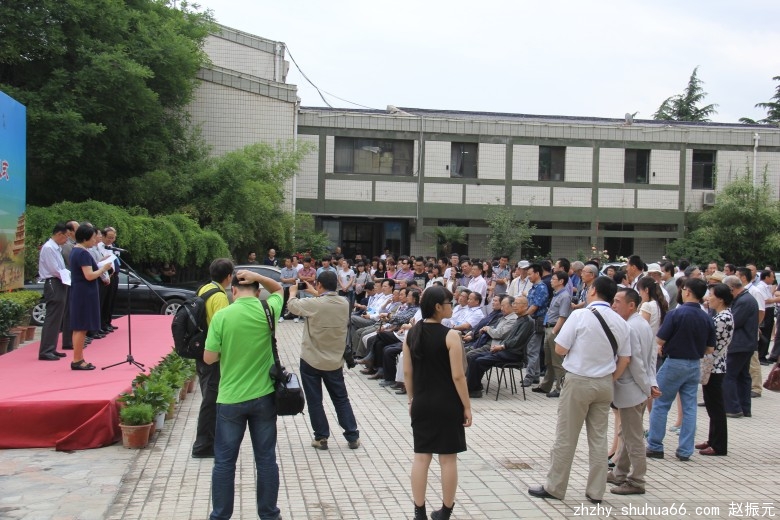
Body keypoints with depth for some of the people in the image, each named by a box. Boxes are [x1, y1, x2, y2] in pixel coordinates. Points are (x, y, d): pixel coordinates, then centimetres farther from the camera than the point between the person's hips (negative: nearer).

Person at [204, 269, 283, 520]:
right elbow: (278, 289, 17)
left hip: (230, 399, -2)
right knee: (266, 459, 12)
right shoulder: (268, 311, -5)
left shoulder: (221, 316, -12)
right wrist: (257, 277, 0)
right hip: (264, 397, 2)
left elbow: (209, 358, -9)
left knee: (224, 462, 11)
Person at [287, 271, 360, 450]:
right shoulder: (344, 304, -5)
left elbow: (292, 305, -2)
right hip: (335, 361, 4)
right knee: (341, 399, 15)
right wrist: (314, 293, 28)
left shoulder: (314, 304, -20)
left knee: (314, 401, 9)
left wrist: (293, 292, 19)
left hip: (311, 361, -4)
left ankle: (321, 438, 16)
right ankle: (353, 437, 16)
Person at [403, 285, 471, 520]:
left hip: (421, 404, 5)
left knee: (421, 457, 10)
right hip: (447, 404, -4)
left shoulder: (411, 334, 1)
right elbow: (457, 376, -15)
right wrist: (467, 406, -6)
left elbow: (407, 372, 5)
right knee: (448, 459, 7)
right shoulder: (450, 335, -15)